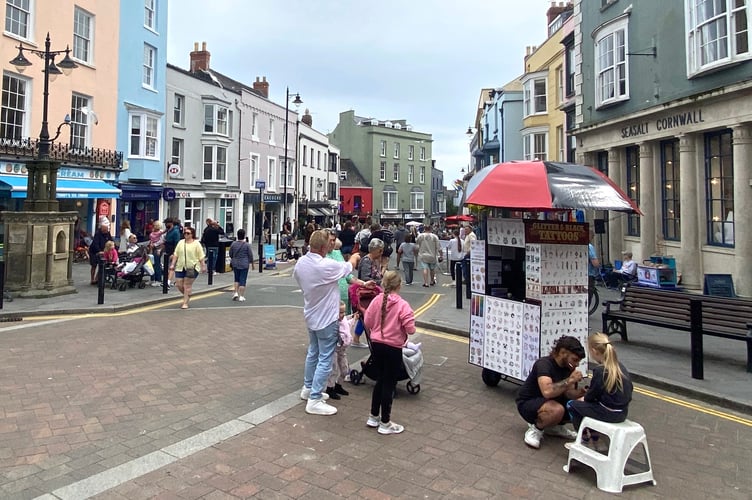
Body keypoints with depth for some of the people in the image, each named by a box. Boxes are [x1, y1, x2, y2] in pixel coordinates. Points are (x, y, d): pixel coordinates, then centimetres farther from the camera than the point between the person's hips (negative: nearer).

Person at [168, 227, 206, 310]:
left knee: (187, 285, -3)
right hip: (180, 267, 5)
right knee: (179, 284, 3)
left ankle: (185, 303, 5)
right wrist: (172, 264, 6)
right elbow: (175, 255, 12)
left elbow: (201, 257, -3)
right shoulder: (180, 242, 11)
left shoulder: (196, 244, -1)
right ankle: (187, 296, 30)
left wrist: (203, 266, -6)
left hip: (192, 268, -4)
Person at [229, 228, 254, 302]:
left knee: (237, 279, 20)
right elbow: (250, 255, -5)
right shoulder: (247, 245, -10)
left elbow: (230, 254, 8)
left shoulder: (233, 244, -2)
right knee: (242, 281, 1)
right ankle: (241, 297, 2)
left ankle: (236, 293, 10)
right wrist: (252, 264, 8)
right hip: (244, 265, -3)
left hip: (235, 264, 3)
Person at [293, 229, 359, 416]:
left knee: (313, 353, 24)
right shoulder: (327, 266, -28)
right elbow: (348, 267, -9)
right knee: (325, 360, -1)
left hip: (311, 315, 9)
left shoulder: (300, 263, -6)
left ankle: (308, 388, 38)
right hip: (326, 318, -8)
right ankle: (314, 400, 3)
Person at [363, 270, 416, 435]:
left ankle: (373, 417, 30)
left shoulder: (376, 300, -3)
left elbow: (367, 322, 3)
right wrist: (400, 325, 2)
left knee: (381, 380, 20)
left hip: (376, 345, 5)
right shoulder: (402, 304, -16)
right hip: (393, 348, -5)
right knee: (389, 384, 6)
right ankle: (385, 423, 16)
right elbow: (410, 329, -19)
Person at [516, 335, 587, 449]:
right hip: (527, 403, -8)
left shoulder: (569, 367, -3)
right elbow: (547, 391, -42)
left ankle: (554, 426, 14)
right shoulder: (544, 364, -28)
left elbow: (568, 393, -5)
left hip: (551, 401, 8)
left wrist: (581, 392, -24)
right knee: (557, 410, -36)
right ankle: (536, 429, -9)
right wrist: (570, 380, -39)